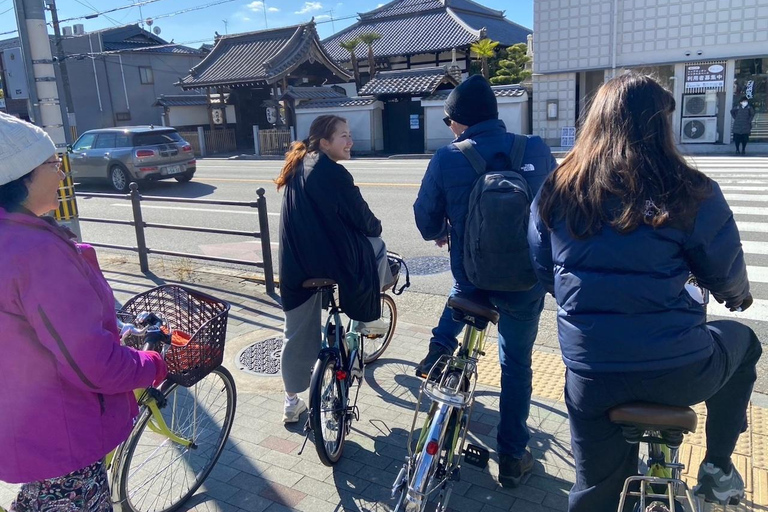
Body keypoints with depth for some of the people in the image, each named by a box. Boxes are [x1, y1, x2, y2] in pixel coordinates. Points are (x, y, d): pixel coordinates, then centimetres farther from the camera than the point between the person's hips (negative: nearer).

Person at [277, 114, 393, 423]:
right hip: (330, 259, -7)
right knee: (375, 245, 21)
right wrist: (376, 227, 14)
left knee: (297, 334, 17)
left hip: (296, 265, 8)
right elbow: (360, 217, -8)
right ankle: (367, 318, 26)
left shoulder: (298, 166, 13)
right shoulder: (332, 172, -14)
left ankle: (292, 403, 27)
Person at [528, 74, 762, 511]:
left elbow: (544, 274, 8)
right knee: (743, 341, 32)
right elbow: (726, 277, 1)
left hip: (590, 374, 3)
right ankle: (718, 468, 36)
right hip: (676, 371, -2)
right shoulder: (690, 193, -11)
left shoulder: (557, 192, -2)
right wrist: (740, 297, 25)